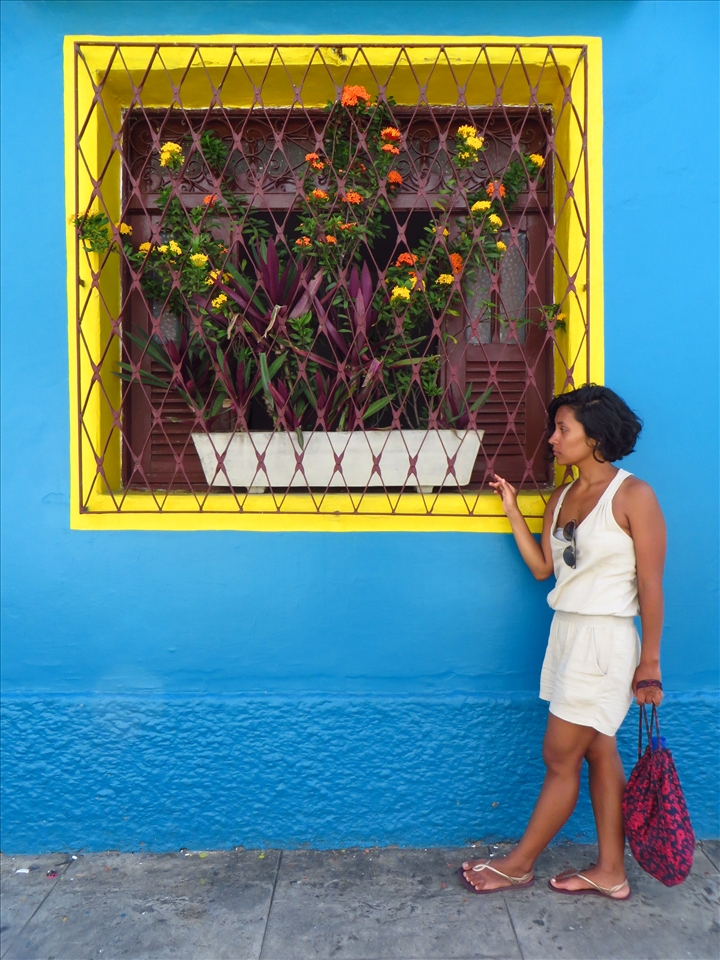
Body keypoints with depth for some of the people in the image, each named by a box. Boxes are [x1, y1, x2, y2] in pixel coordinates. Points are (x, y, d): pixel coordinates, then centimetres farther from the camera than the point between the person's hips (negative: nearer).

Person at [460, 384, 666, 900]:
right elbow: (542, 567, 5)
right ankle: (611, 871, 28)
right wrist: (513, 511, 2)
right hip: (567, 633, 8)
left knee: (560, 757, 4)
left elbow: (650, 584, -13)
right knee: (599, 753, 16)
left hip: (605, 641, -7)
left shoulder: (633, 495, -13)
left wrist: (650, 660, -12)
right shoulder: (562, 498, 9)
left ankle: (520, 863, 20)